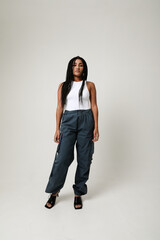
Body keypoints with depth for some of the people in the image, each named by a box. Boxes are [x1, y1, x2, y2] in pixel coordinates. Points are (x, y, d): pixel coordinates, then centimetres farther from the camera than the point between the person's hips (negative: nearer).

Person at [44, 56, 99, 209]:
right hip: (68, 121, 0)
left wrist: (96, 127, -1)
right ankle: (54, 192, 17)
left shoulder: (89, 85, 9)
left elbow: (94, 106, 6)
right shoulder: (63, 86, 10)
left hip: (86, 121, 1)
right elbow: (60, 107, 8)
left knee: (84, 159, 3)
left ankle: (78, 193, 20)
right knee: (63, 157, -4)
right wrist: (57, 129, 3)